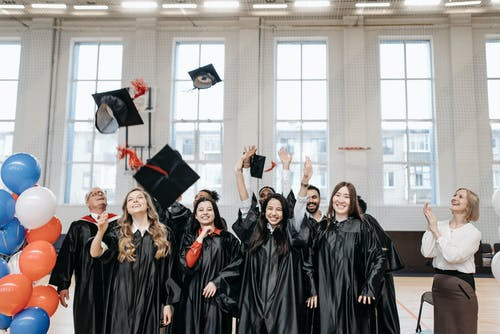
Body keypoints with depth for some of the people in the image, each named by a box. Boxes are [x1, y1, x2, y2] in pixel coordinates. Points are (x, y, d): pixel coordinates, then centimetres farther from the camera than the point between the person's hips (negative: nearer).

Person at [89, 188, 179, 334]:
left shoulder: (163, 234, 4)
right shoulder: (119, 233, 4)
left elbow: (168, 271, 4)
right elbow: (95, 253, -9)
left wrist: (168, 304, 2)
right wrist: (101, 231, -28)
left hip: (149, 301, 0)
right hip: (123, 300, 0)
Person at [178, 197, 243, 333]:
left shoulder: (227, 238, 2)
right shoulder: (189, 238, 8)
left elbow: (236, 265, -3)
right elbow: (187, 263, -7)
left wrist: (216, 282, -12)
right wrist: (201, 237, -9)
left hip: (217, 297, -2)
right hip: (194, 296, 2)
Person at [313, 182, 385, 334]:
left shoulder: (361, 228, -2)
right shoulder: (323, 227, 6)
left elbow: (378, 258, -3)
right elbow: (312, 260, 9)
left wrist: (369, 289, -8)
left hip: (352, 295, -2)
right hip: (326, 295, 2)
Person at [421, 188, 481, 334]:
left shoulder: (473, 233, -9)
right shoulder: (439, 225, 1)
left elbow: (452, 256, -21)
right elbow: (427, 252, -8)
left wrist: (436, 232, -16)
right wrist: (430, 226, -11)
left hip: (461, 286, -4)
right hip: (439, 284, 4)